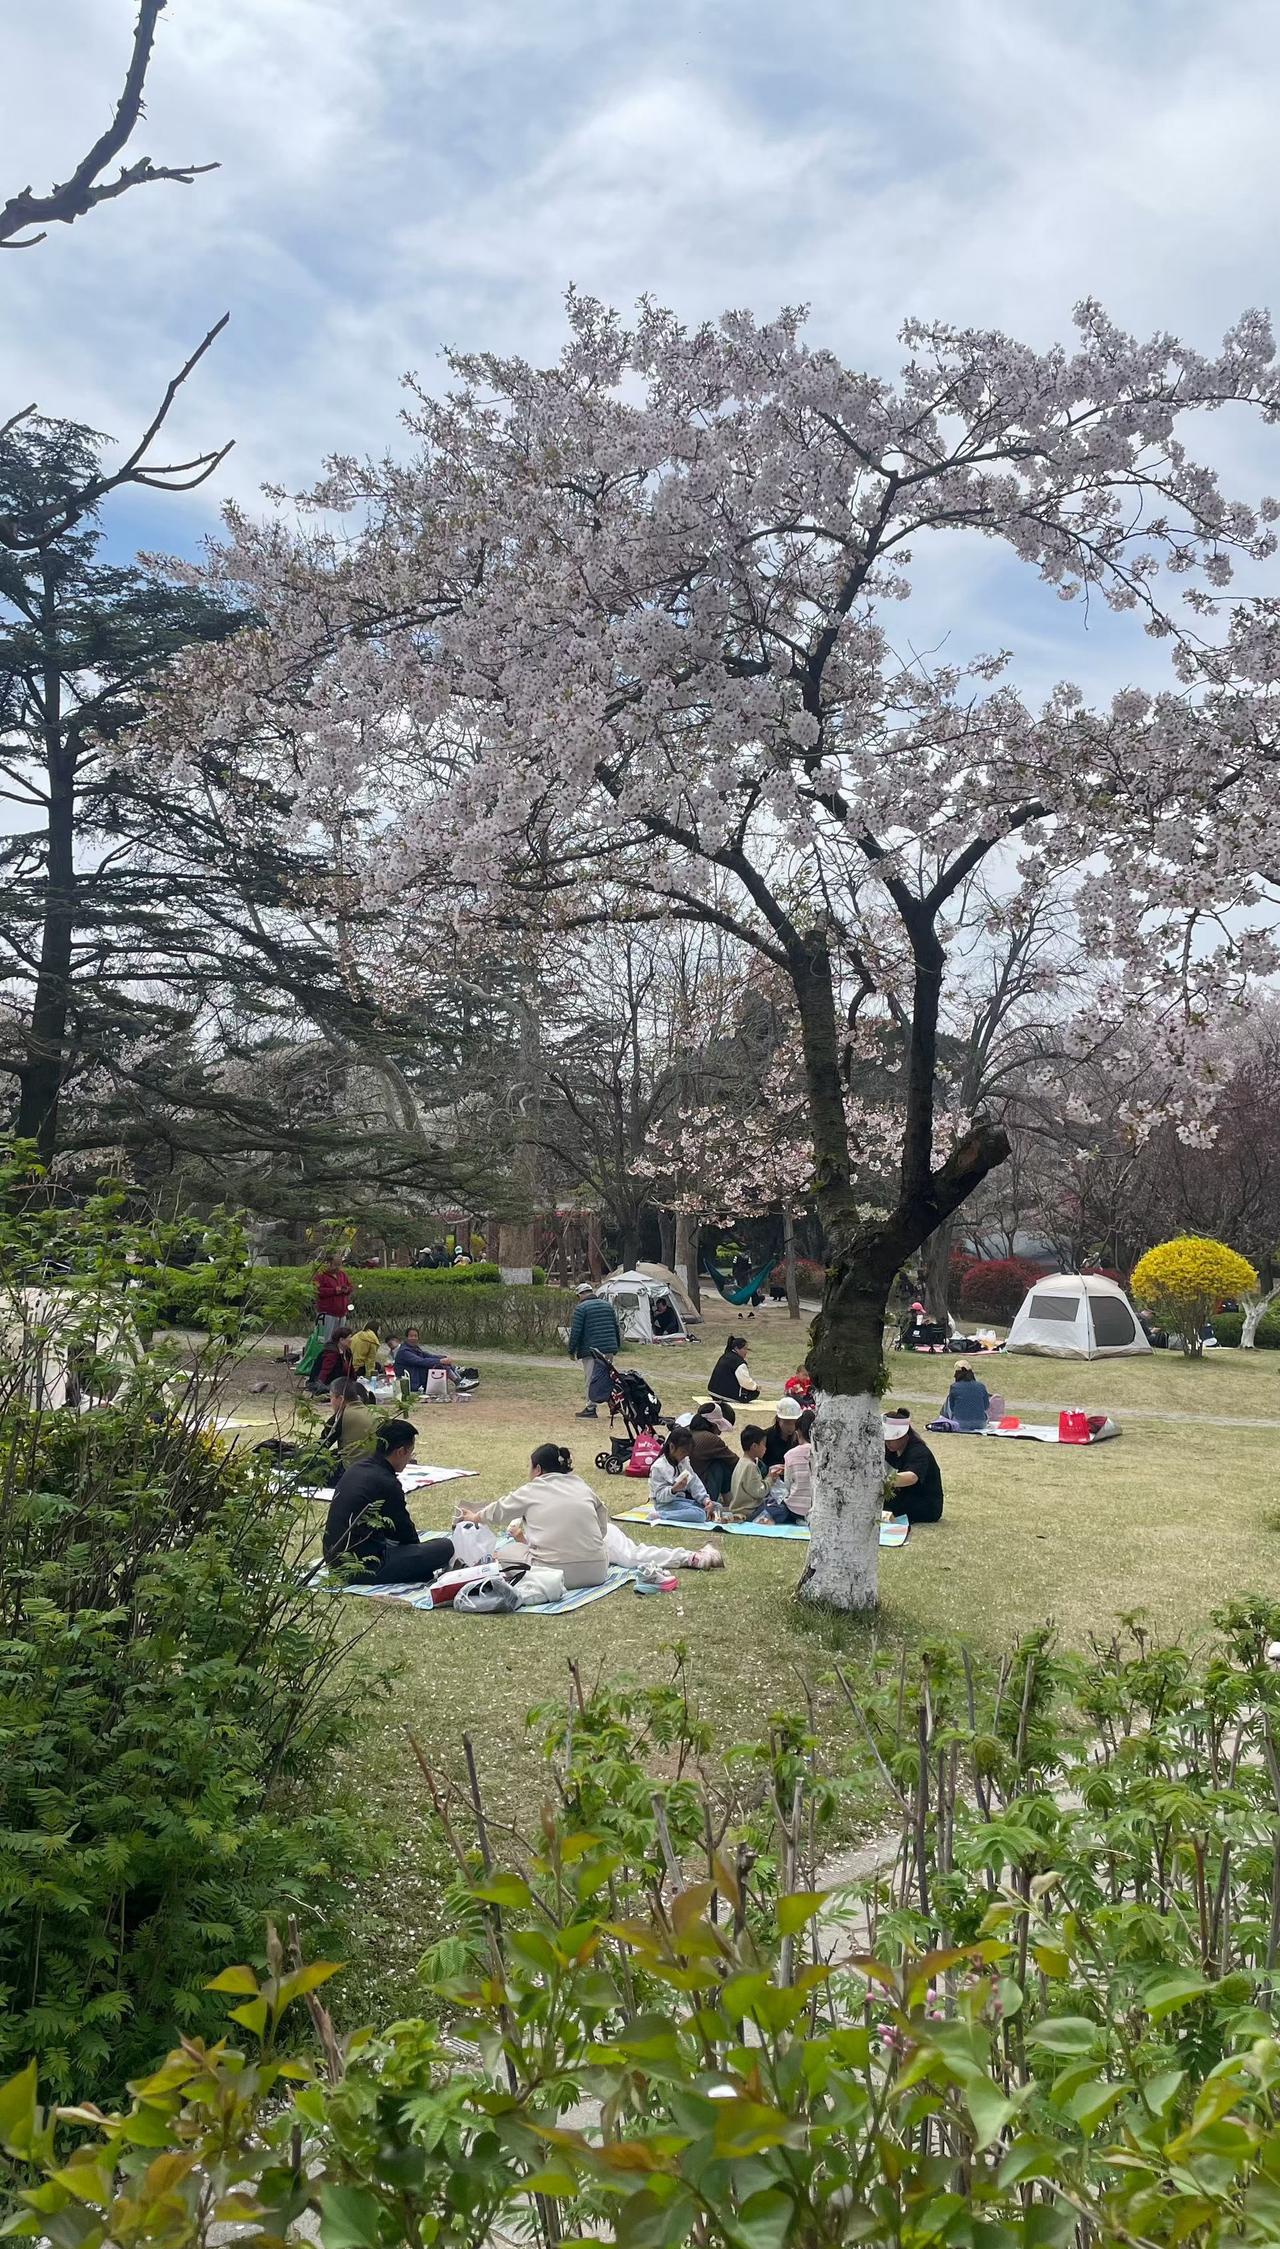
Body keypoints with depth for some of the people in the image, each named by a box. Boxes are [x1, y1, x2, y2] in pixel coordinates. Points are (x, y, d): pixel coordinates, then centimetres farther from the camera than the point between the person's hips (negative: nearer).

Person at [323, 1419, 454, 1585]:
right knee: (445, 1547, -10)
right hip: (364, 1569, -9)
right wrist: (418, 1546, 17)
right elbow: (405, 1533, -4)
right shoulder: (387, 1484, -18)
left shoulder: (355, 1469, 9)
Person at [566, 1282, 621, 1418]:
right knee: (605, 1376, 14)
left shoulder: (580, 1308, -6)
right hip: (609, 1349, 6)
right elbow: (616, 1328, 18)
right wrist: (617, 1346, 26)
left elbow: (575, 1332, -10)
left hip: (590, 1350, -6)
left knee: (592, 1379, -2)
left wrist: (571, 1351, -2)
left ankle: (591, 1408, 0)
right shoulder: (608, 1305, 14)